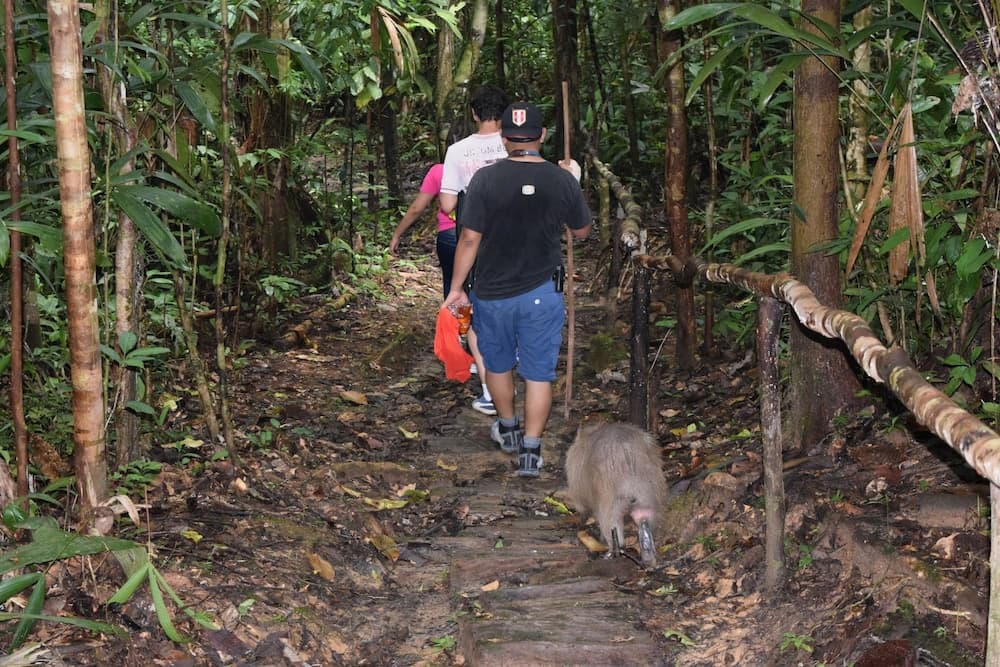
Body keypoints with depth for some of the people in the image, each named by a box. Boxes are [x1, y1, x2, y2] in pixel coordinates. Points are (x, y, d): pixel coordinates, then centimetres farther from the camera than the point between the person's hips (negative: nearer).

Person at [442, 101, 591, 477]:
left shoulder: (486, 179, -14)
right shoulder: (562, 181, -8)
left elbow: (469, 239, -13)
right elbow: (581, 231, 7)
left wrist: (456, 288, -2)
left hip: (493, 292, 0)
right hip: (542, 293, 0)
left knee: (498, 364, 21)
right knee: (538, 373, 7)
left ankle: (508, 430, 39)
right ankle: (531, 451, 6)